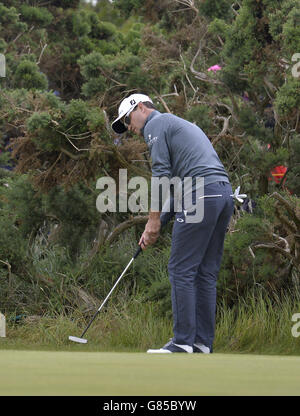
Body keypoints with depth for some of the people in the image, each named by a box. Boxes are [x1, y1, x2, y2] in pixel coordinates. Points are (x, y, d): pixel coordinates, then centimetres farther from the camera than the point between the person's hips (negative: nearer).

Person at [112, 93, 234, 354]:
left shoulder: (155, 124, 4)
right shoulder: (181, 125, 32)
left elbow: (162, 174, -7)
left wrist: (154, 220, -4)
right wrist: (158, 224, 25)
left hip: (202, 194, -9)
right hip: (225, 193, 9)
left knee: (181, 270, -6)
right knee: (206, 272, 10)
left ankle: (183, 343, -8)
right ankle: (203, 342, 9)